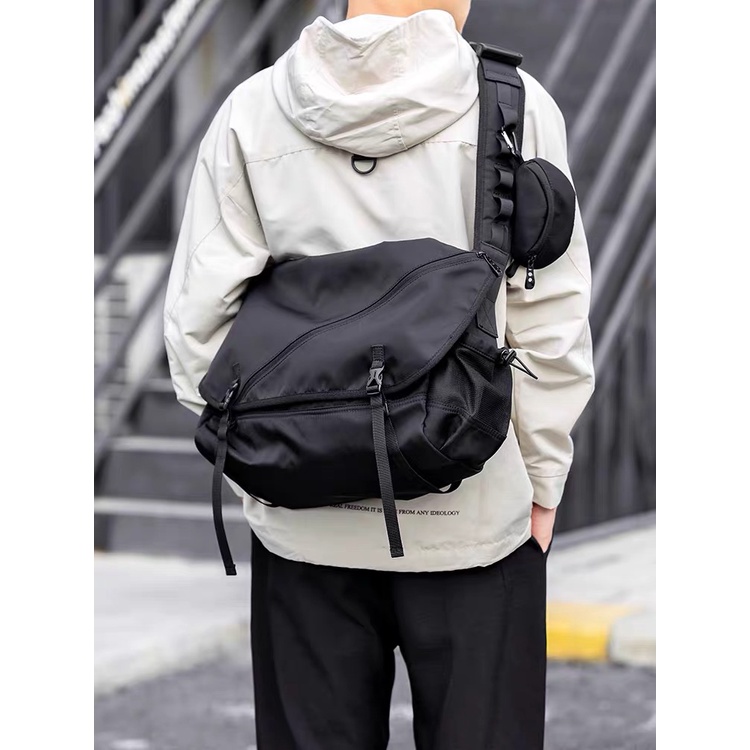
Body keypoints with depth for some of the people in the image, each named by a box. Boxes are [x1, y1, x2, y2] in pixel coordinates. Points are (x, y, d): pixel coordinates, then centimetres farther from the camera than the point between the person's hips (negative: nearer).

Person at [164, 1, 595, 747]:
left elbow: (200, 320, -1)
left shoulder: (250, 113, -2)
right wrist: (543, 480, 6)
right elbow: (550, 323, -5)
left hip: (303, 521, 2)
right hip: (473, 515, -2)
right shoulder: (516, 106, -7)